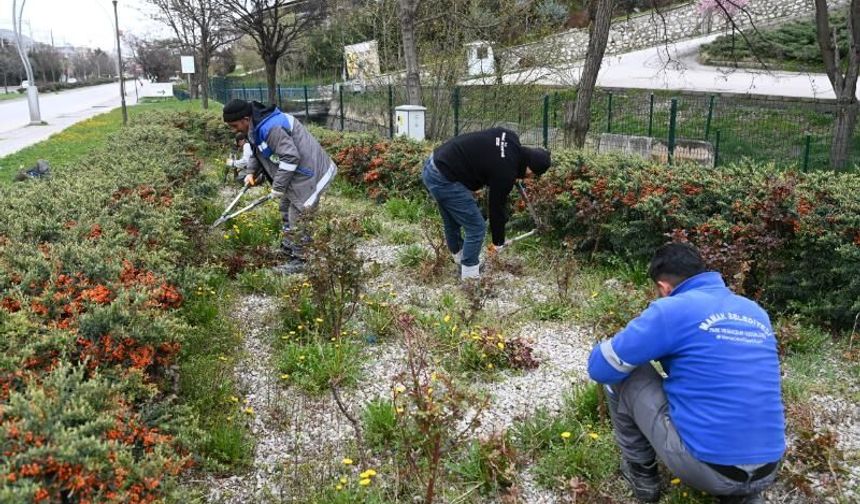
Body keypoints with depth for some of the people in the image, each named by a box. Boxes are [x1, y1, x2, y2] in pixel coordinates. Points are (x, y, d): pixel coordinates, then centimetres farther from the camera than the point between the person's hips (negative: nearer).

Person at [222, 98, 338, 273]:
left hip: (309, 174, -11)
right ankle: (288, 248, 41)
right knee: (286, 209, 24)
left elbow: (290, 157, -31)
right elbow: (256, 152, 20)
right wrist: (251, 172, 3)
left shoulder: (271, 128, -29)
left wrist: (278, 187, -24)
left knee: (298, 217, -4)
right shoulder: (257, 127, 4)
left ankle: (300, 260, 8)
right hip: (295, 173, 11)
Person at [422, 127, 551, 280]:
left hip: (433, 166, 10)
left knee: (452, 224, 27)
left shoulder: (510, 138, 5)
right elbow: (497, 207, -3)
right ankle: (469, 277, 12)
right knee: (476, 229, 1)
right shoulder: (505, 171, -14)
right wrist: (498, 242, 12)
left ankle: (461, 260, 44)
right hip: (444, 179, -10)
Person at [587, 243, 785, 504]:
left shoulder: (671, 309, -9)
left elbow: (599, 367, -4)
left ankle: (641, 474, 22)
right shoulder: (756, 312, 12)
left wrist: (633, 344, 18)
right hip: (765, 472, 6)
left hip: (705, 467, -6)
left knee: (620, 372, 8)